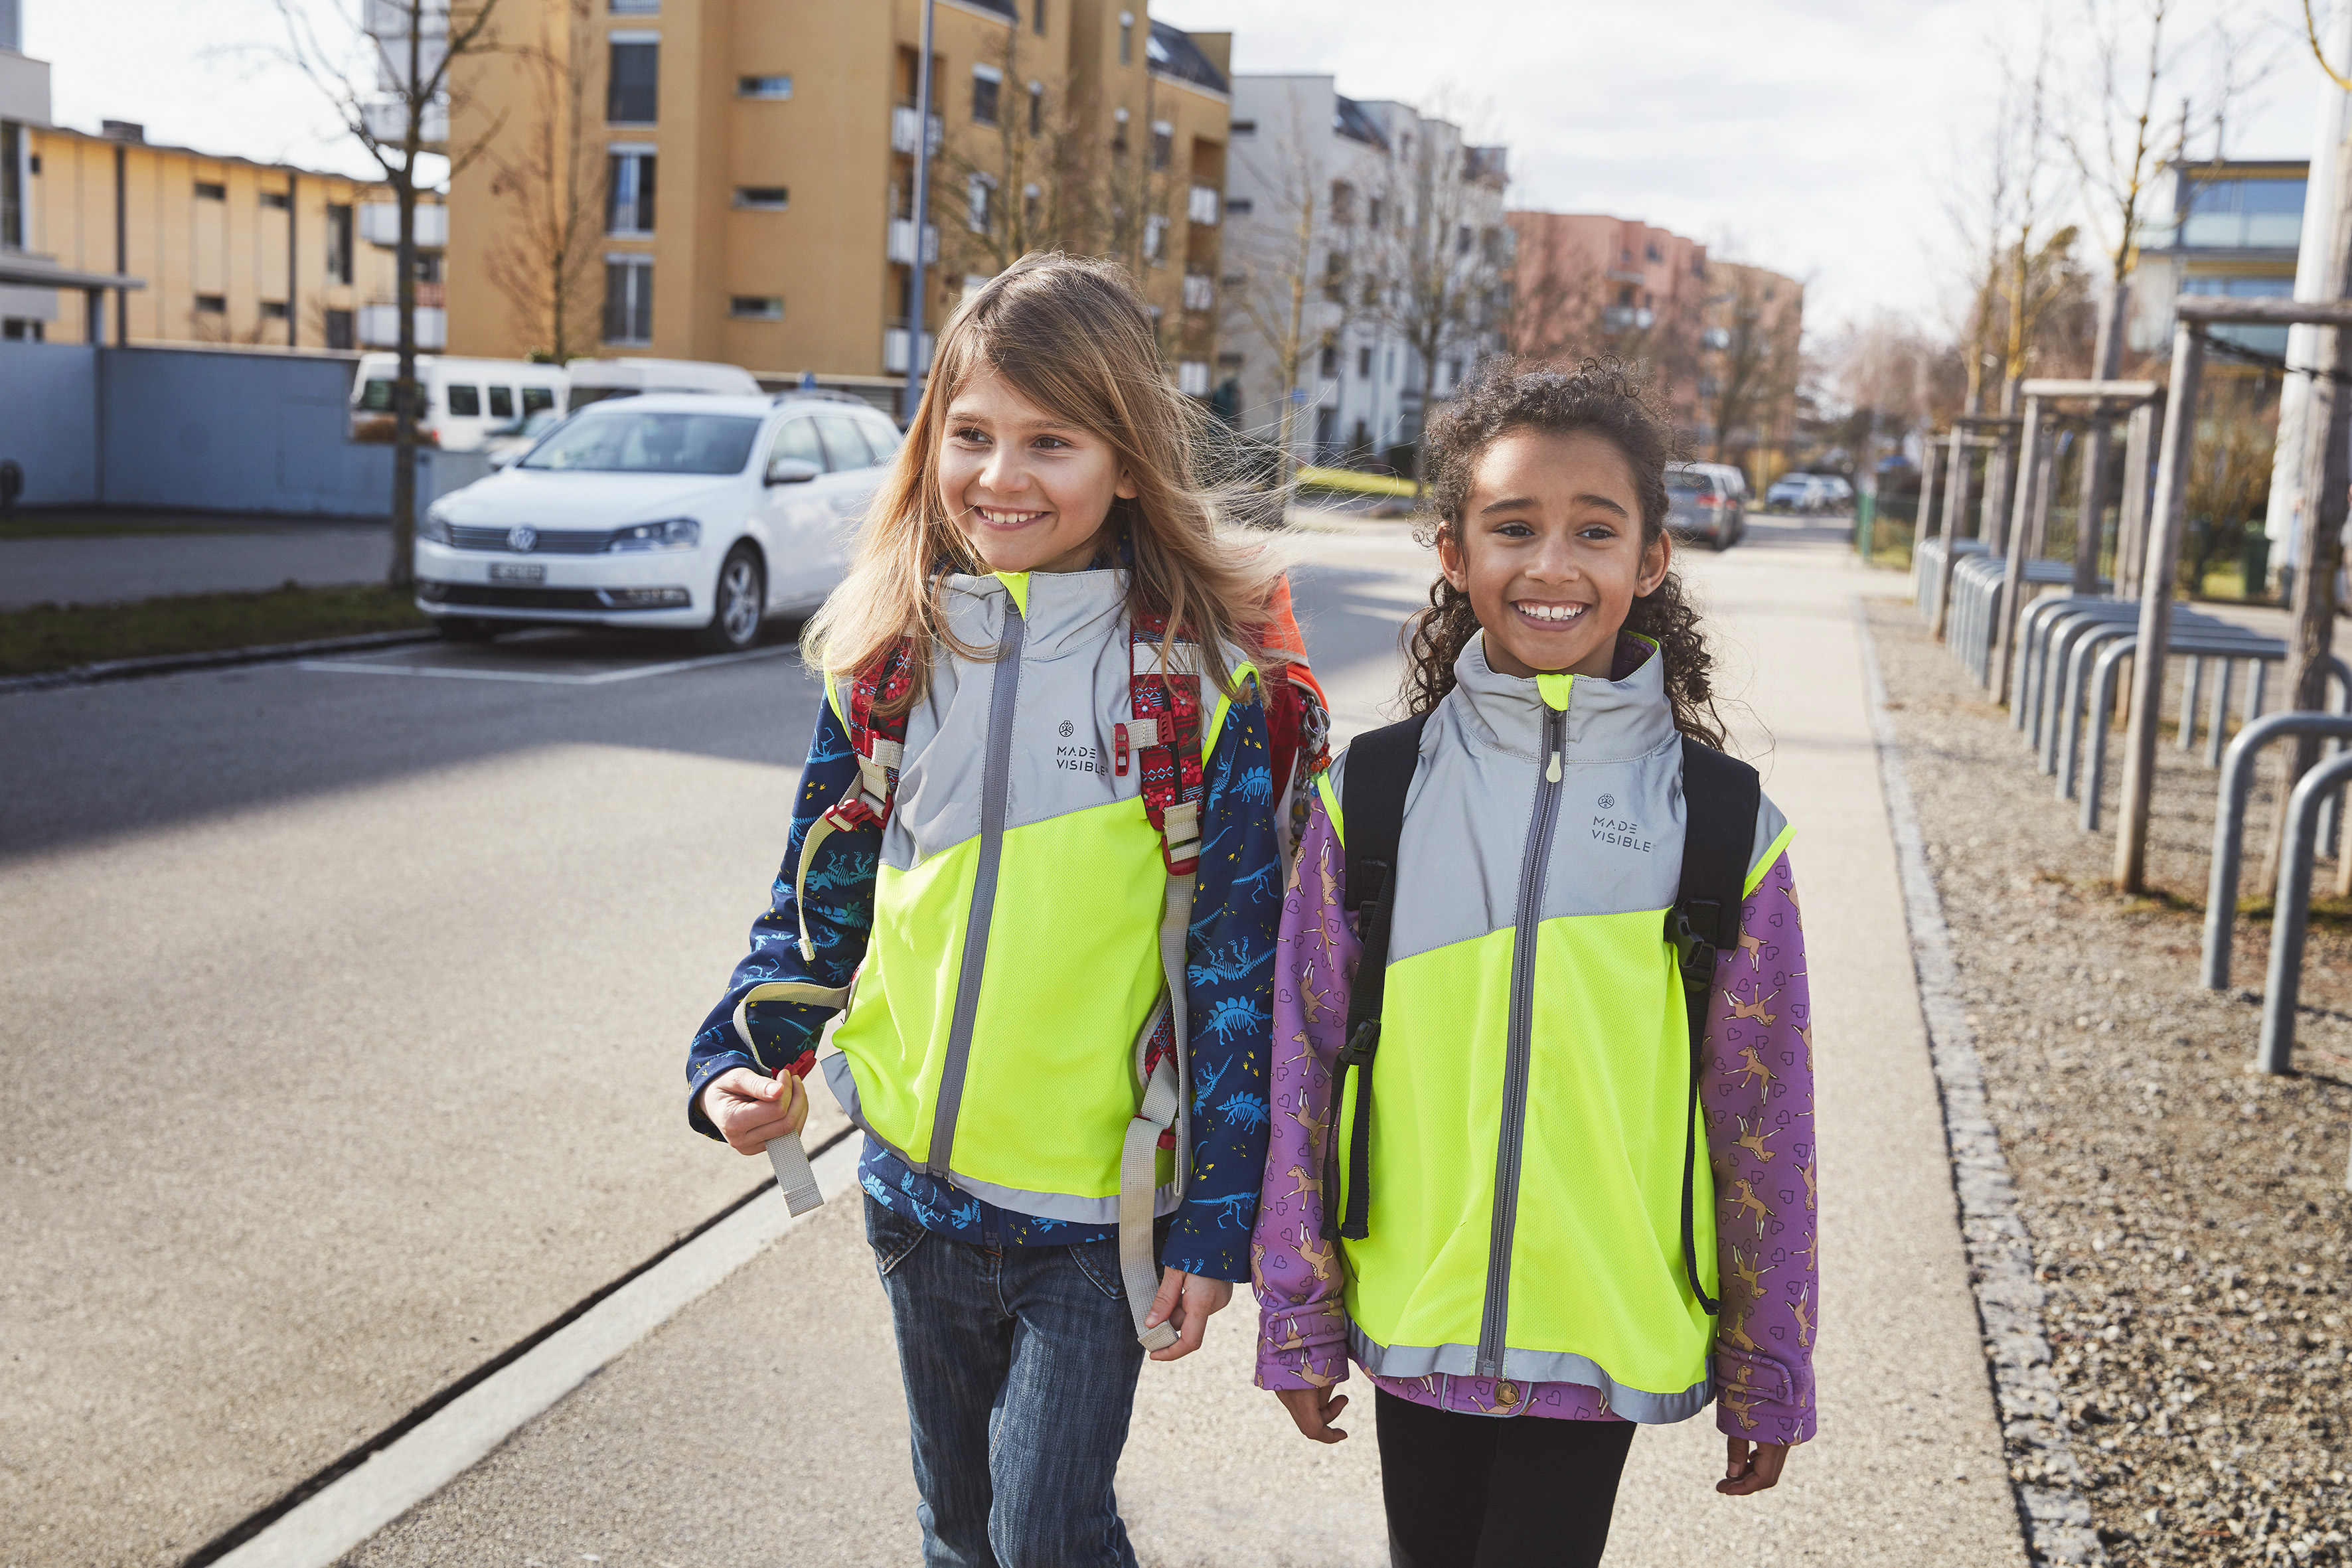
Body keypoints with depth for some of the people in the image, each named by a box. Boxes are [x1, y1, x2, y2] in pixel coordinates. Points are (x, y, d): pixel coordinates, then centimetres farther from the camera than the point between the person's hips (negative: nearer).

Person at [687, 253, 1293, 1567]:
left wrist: (1217, 1224, -8)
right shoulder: (888, 656, 0)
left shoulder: (1203, 676, -11)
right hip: (913, 1179, 4)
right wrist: (743, 1055, -6)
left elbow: (1239, 965, -9)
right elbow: (821, 895, 10)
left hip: (1096, 1210, -4)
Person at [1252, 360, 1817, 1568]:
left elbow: (1764, 1118, -1)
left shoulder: (1725, 825, -7)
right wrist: (1298, 1320, 3)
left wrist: (1768, 1369, 4)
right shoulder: (1373, 793, -5)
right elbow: (1305, 1068, 0)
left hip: (1607, 1333, -1)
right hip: (1412, 1318, 2)